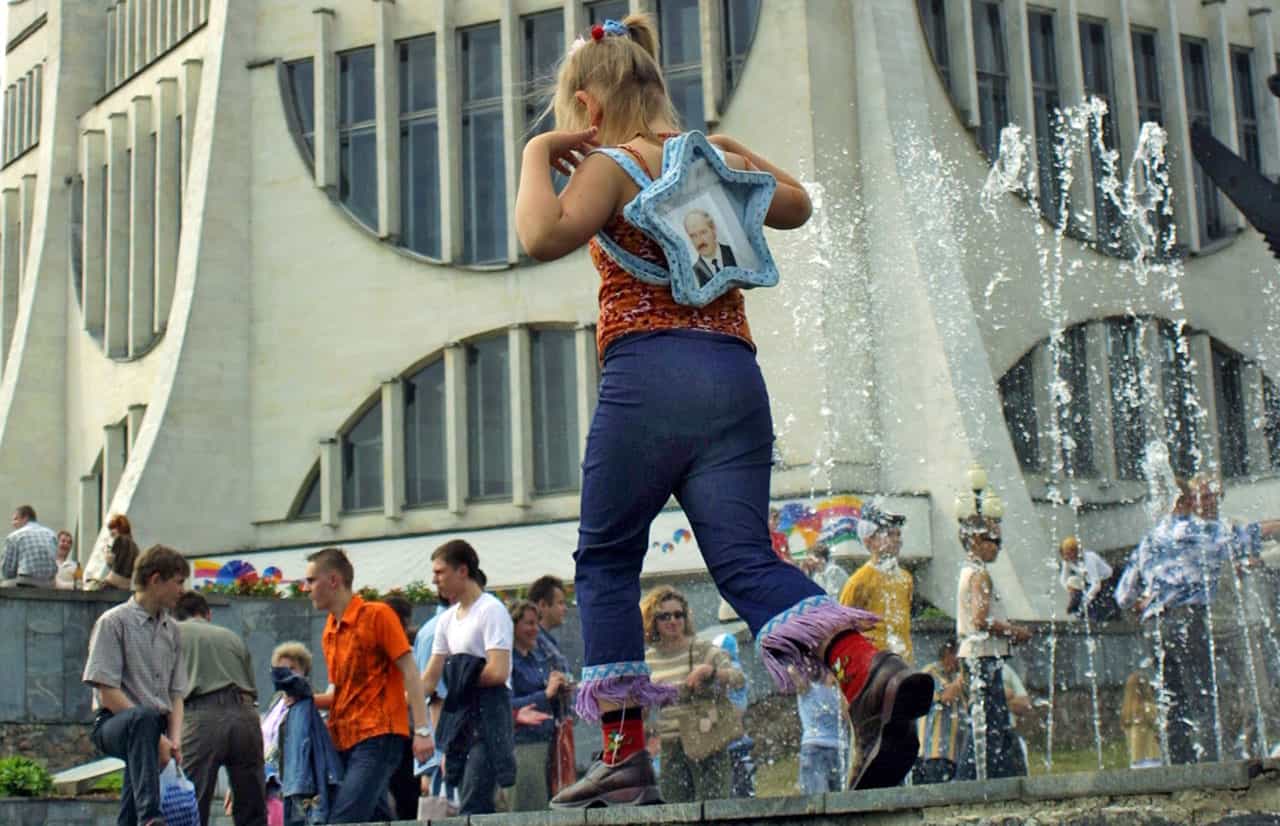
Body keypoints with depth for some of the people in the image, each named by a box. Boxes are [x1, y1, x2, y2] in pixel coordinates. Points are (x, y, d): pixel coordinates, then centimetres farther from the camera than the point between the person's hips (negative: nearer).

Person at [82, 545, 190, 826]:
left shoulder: (172, 629, 18)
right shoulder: (114, 622, -2)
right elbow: (107, 692, -10)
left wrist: (174, 739, -2)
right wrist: (155, 737, -15)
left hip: (158, 731, 7)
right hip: (113, 723, -7)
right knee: (144, 718, -40)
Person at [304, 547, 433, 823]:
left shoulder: (377, 615, -5)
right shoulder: (330, 630, 16)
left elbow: (409, 672, -8)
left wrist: (422, 730, -16)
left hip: (378, 736, -8)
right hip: (344, 740, 8)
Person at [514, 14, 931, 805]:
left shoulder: (613, 167, 0)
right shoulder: (717, 161, 20)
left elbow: (543, 236, -17)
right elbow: (795, 204, 38)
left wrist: (537, 157, -2)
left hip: (650, 375, -5)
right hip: (738, 378, 6)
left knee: (607, 562, 8)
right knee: (747, 557, -1)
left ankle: (626, 753, 5)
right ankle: (868, 670, -26)